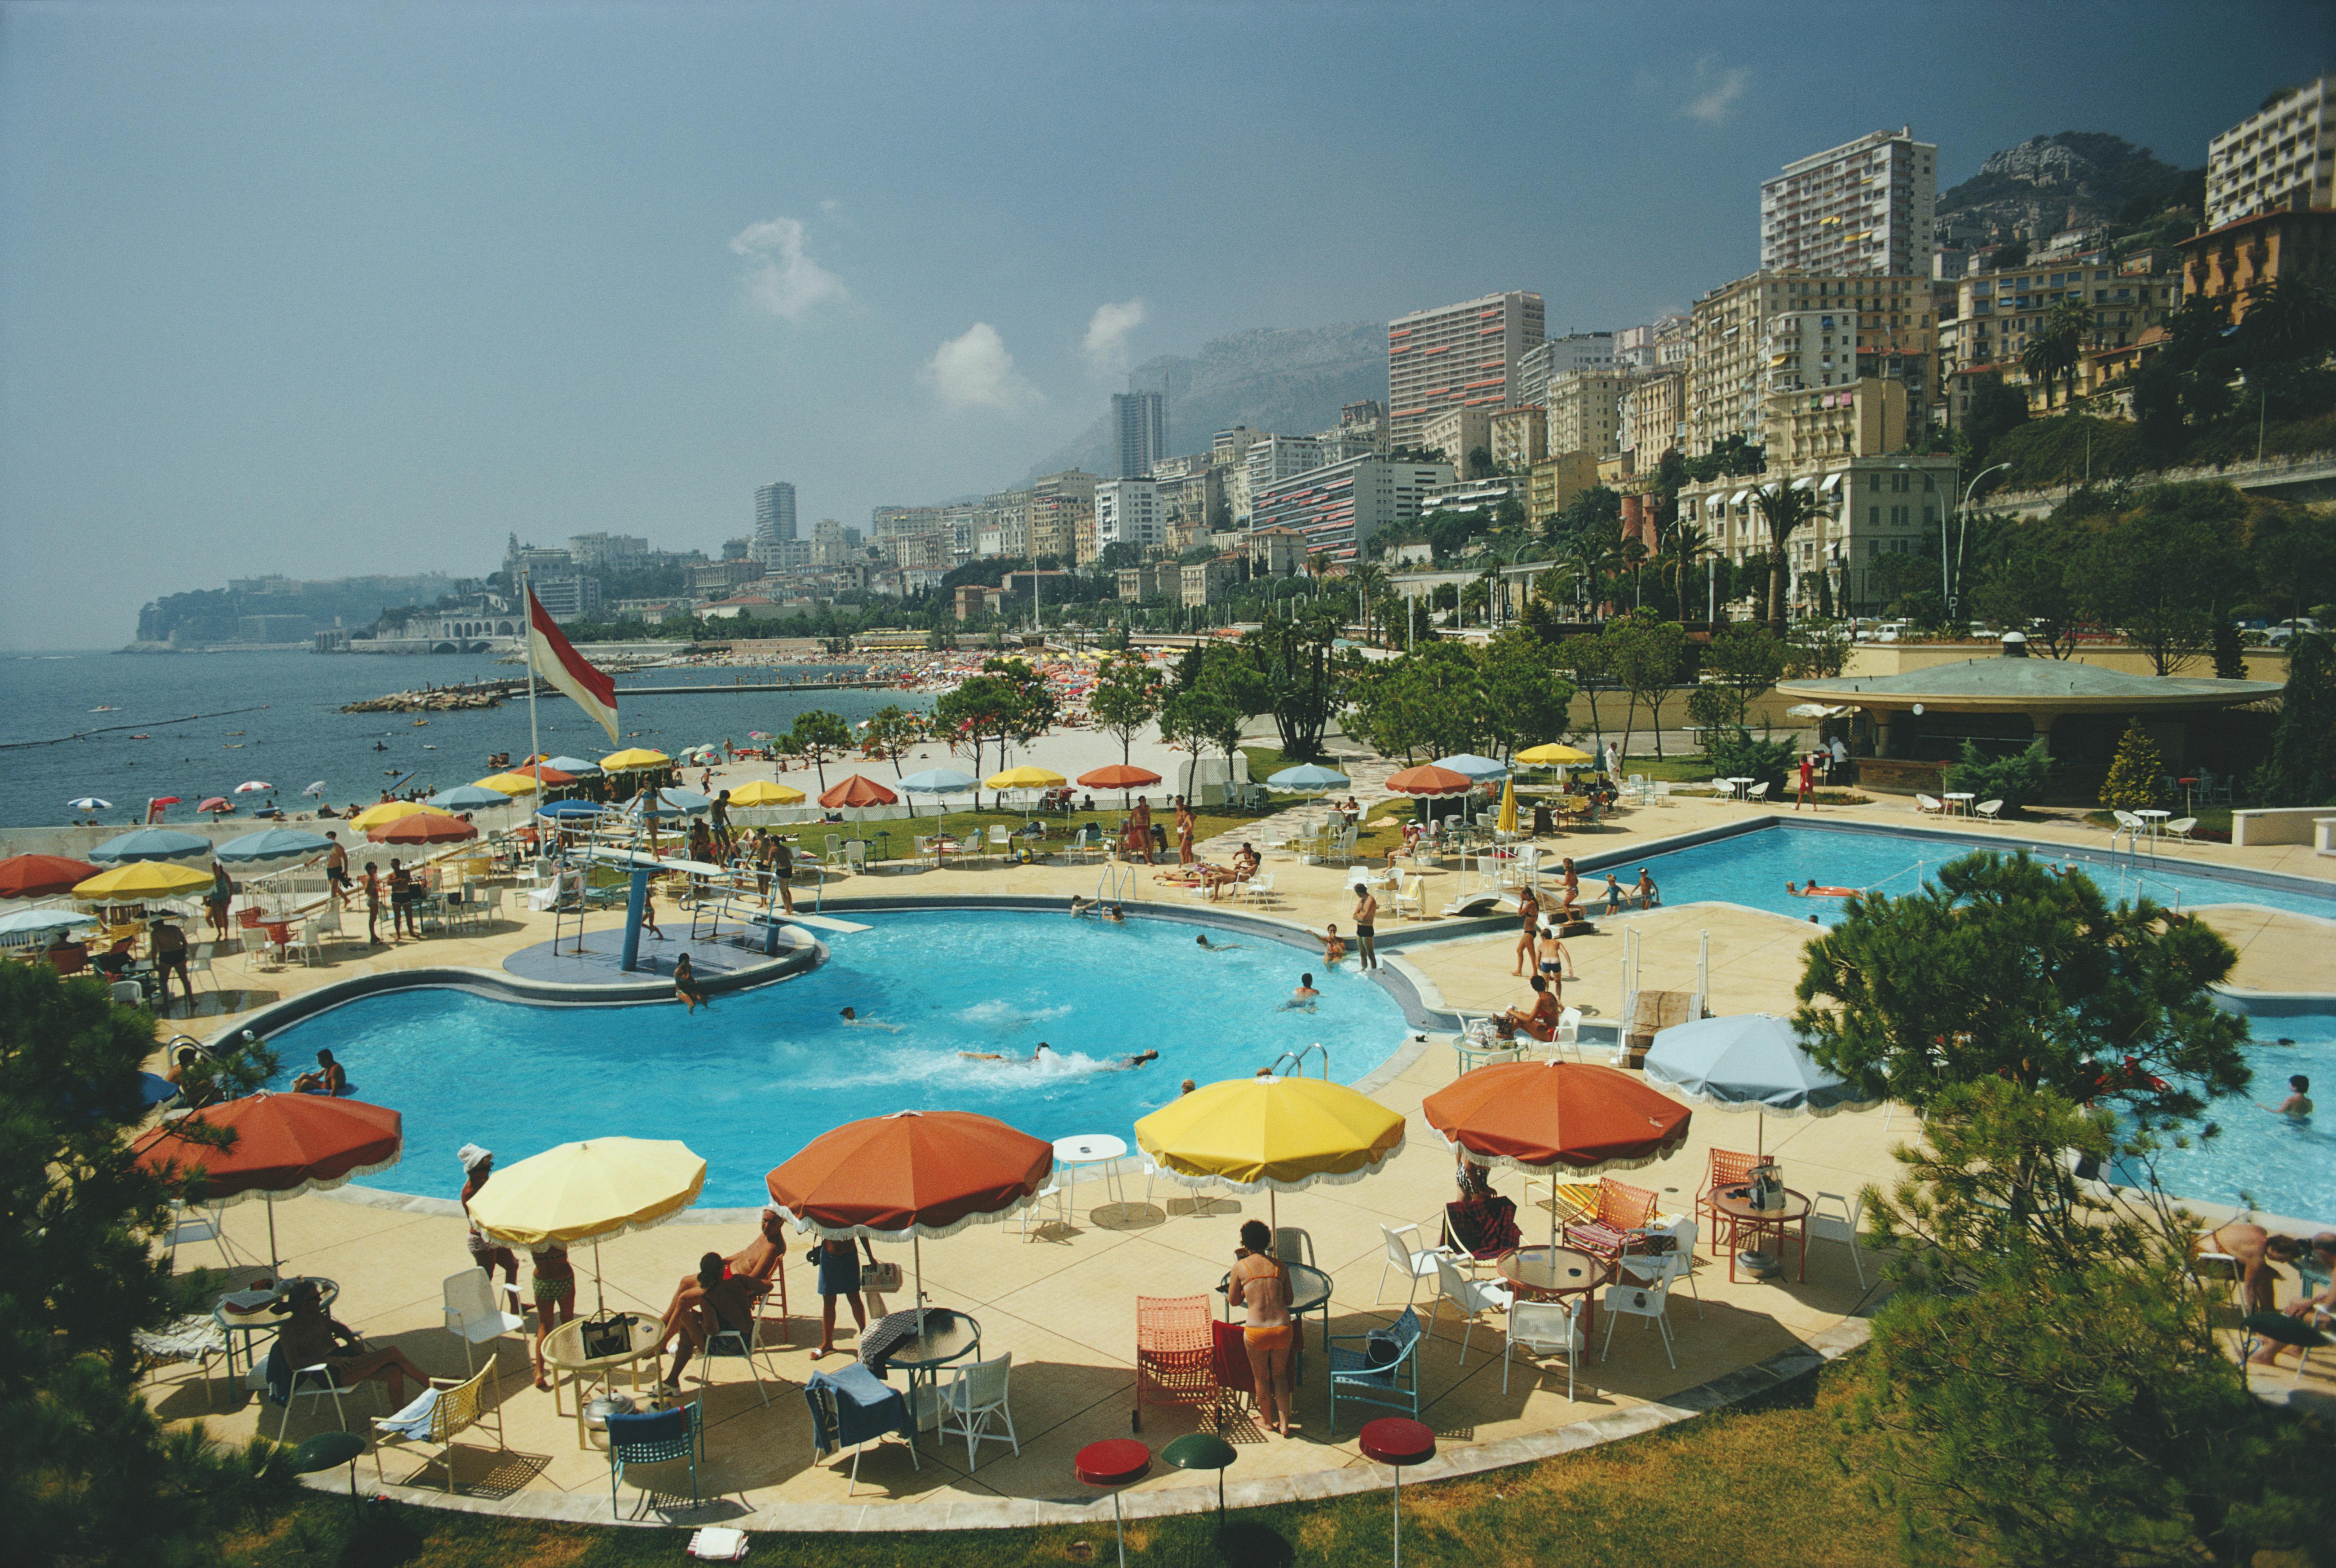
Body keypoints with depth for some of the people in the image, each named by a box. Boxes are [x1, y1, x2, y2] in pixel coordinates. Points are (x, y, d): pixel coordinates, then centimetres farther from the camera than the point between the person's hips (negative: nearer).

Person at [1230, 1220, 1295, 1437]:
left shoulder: (1241, 1267, -1)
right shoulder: (1279, 1265, 6)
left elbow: (1234, 1301, 9)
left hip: (1256, 1332, -2)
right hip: (1282, 1328, 2)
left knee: (1261, 1378, 22)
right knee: (1280, 1375, 26)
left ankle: (1267, 1419, 40)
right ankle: (1284, 1423, 28)